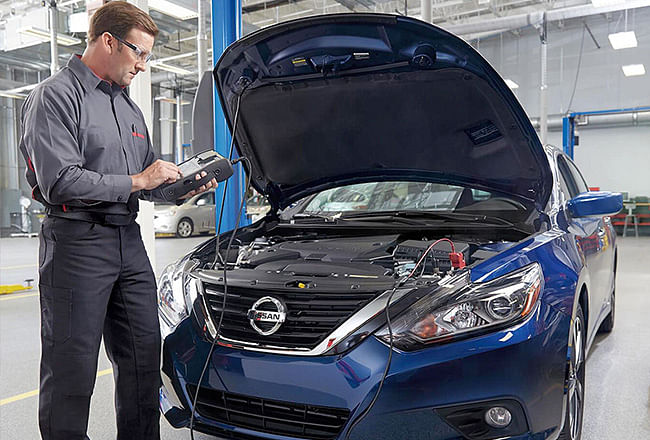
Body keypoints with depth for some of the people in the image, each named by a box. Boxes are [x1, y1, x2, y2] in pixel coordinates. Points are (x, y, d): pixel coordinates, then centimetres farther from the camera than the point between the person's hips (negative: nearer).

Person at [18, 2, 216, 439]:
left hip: (129, 242, 8)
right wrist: (137, 181, -15)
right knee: (71, 370, 1)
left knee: (144, 359, 11)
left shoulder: (129, 107, 20)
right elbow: (59, 182, -18)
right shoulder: (56, 97, -6)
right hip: (77, 243, -7)